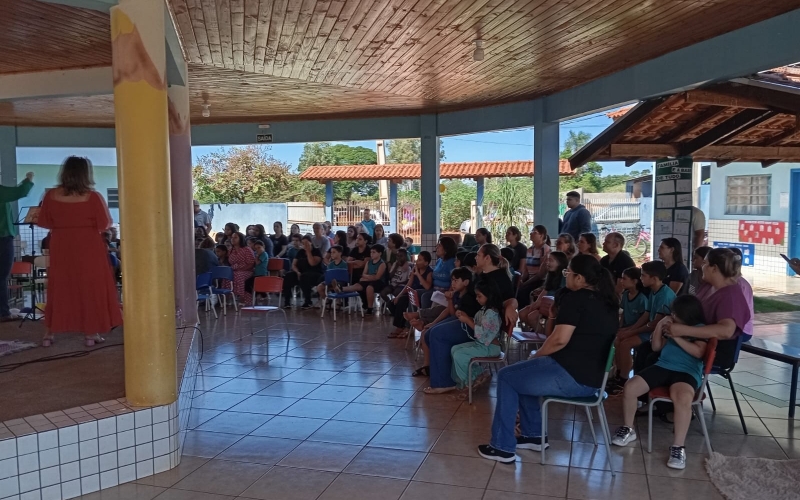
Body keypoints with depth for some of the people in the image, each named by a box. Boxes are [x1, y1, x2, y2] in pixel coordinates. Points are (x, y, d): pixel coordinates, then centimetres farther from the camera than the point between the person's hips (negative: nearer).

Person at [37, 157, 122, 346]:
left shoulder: (51, 196, -3)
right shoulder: (93, 197, -12)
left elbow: (44, 223, 5)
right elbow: (105, 225, -8)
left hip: (61, 249, 3)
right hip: (89, 249, -3)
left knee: (59, 289, 12)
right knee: (90, 288, 6)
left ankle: (50, 333, 17)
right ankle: (90, 333, 8)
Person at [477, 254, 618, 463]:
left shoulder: (575, 298, -14)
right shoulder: (608, 302, 12)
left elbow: (560, 339, -21)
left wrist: (536, 356, -4)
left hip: (570, 376, -9)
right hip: (593, 378, 9)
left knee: (506, 376, 7)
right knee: (522, 373, 25)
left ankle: (503, 447, 9)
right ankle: (534, 435, 26)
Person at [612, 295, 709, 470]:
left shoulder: (700, 329, 3)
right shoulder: (672, 325, 16)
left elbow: (699, 352, -11)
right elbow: (656, 347, 19)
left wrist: (677, 337, -13)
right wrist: (659, 328, 4)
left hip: (687, 372, -5)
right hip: (662, 366, 5)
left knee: (682, 398, -39)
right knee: (630, 387, -15)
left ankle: (678, 447, -27)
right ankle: (628, 429, 6)